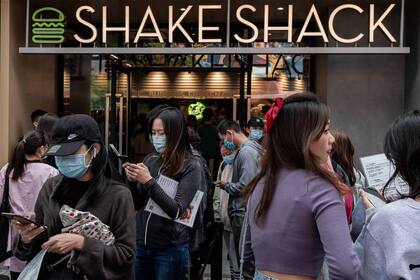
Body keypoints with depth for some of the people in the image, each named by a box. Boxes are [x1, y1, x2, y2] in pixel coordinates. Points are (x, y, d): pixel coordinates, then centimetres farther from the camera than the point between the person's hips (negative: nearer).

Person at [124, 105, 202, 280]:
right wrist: (132, 181, -9)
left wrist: (149, 181, -23)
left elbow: (176, 211, -17)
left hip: (170, 248, -4)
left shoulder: (190, 167, -11)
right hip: (140, 243, 5)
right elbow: (137, 204, 9)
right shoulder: (150, 160, 3)